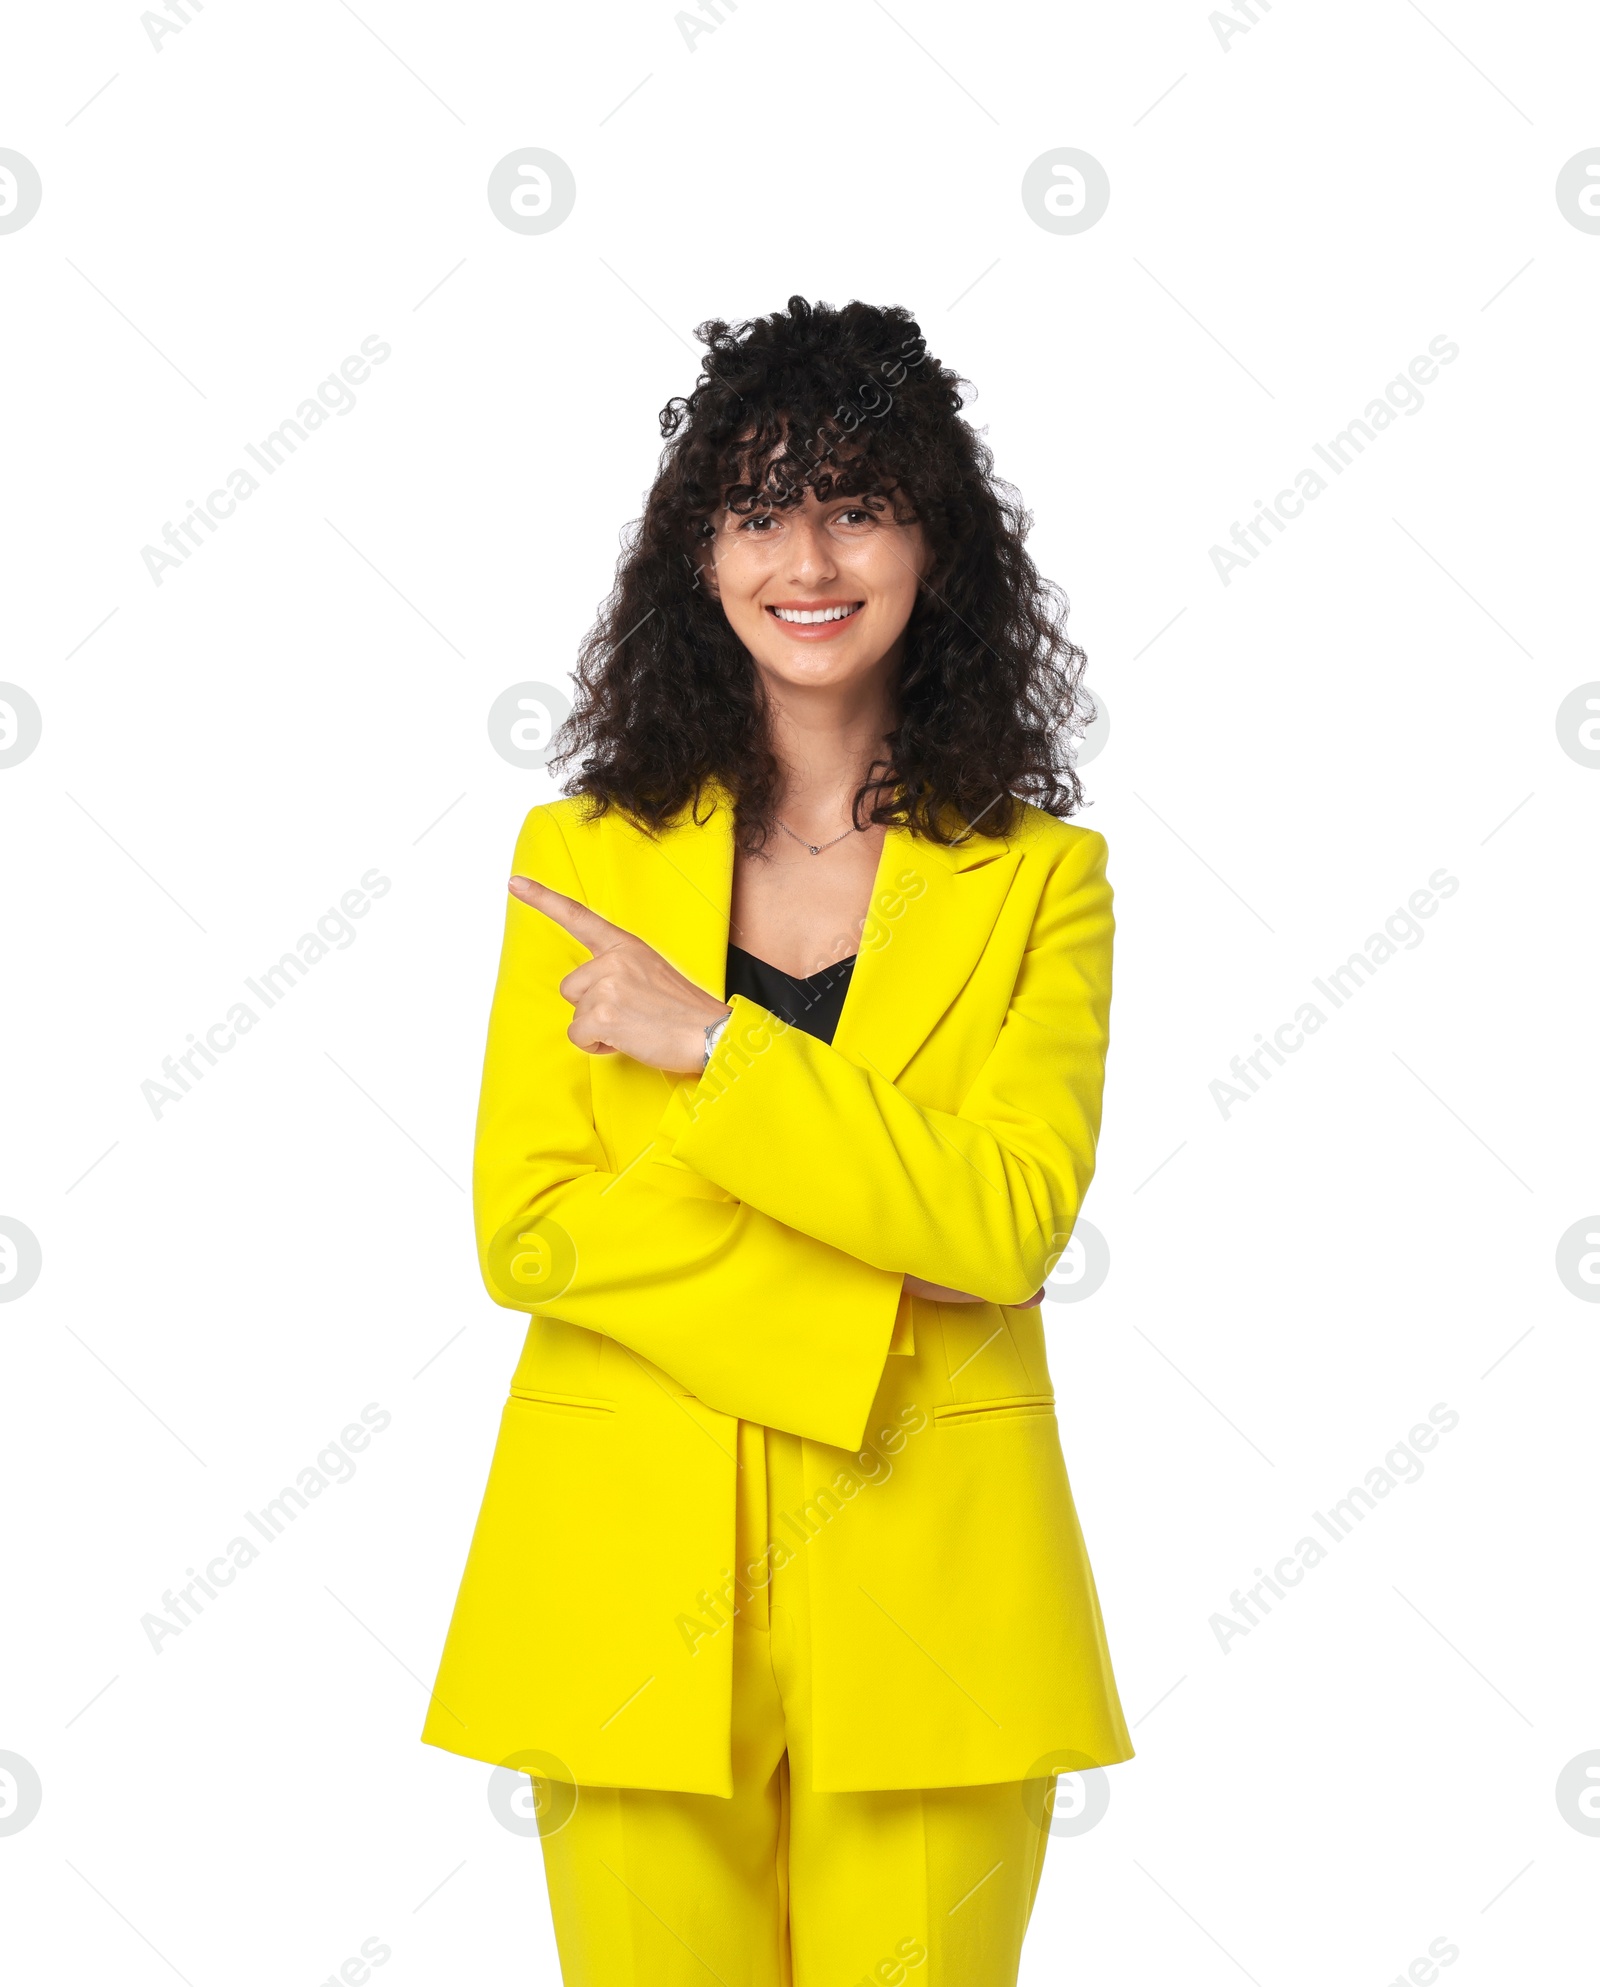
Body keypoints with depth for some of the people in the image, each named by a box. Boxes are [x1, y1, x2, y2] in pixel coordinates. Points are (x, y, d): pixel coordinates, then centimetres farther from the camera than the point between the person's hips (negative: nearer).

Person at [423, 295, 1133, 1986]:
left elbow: (1011, 1221, -11)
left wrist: (709, 1045, -16)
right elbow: (526, 1231, -3)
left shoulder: (1039, 877, 2)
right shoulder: (584, 854, 5)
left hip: (923, 1583, 0)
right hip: (629, 1573, 1)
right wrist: (869, 1300, -12)